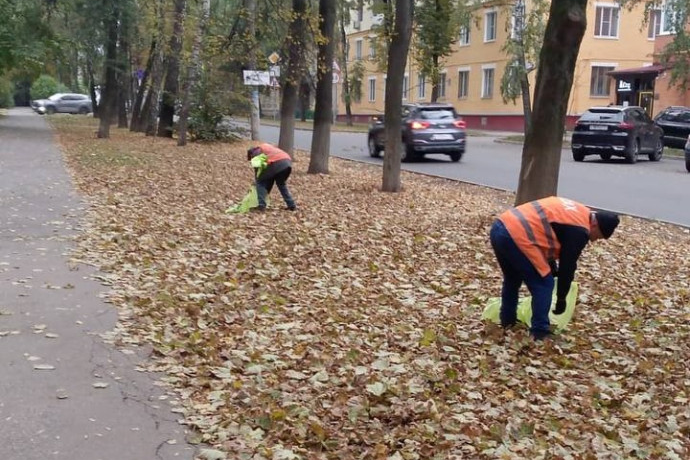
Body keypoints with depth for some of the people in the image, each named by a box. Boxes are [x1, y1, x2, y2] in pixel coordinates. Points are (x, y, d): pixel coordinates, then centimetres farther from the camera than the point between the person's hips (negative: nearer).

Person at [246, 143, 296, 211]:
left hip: (276, 163, -7)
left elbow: (257, 169, 8)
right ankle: (291, 205, 24)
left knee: (261, 182, 10)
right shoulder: (267, 147, 38)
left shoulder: (256, 153, 17)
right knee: (281, 183, 29)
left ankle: (261, 205, -1)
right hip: (287, 161, 7)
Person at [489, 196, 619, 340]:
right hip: (516, 236, -10)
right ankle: (540, 333, 5)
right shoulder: (579, 230, -3)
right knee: (544, 285, 4)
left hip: (499, 227, 10)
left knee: (512, 279, 29)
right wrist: (561, 299, 13)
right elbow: (568, 266, 2)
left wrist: (552, 267, 33)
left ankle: (507, 322, 38)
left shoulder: (574, 212, 24)